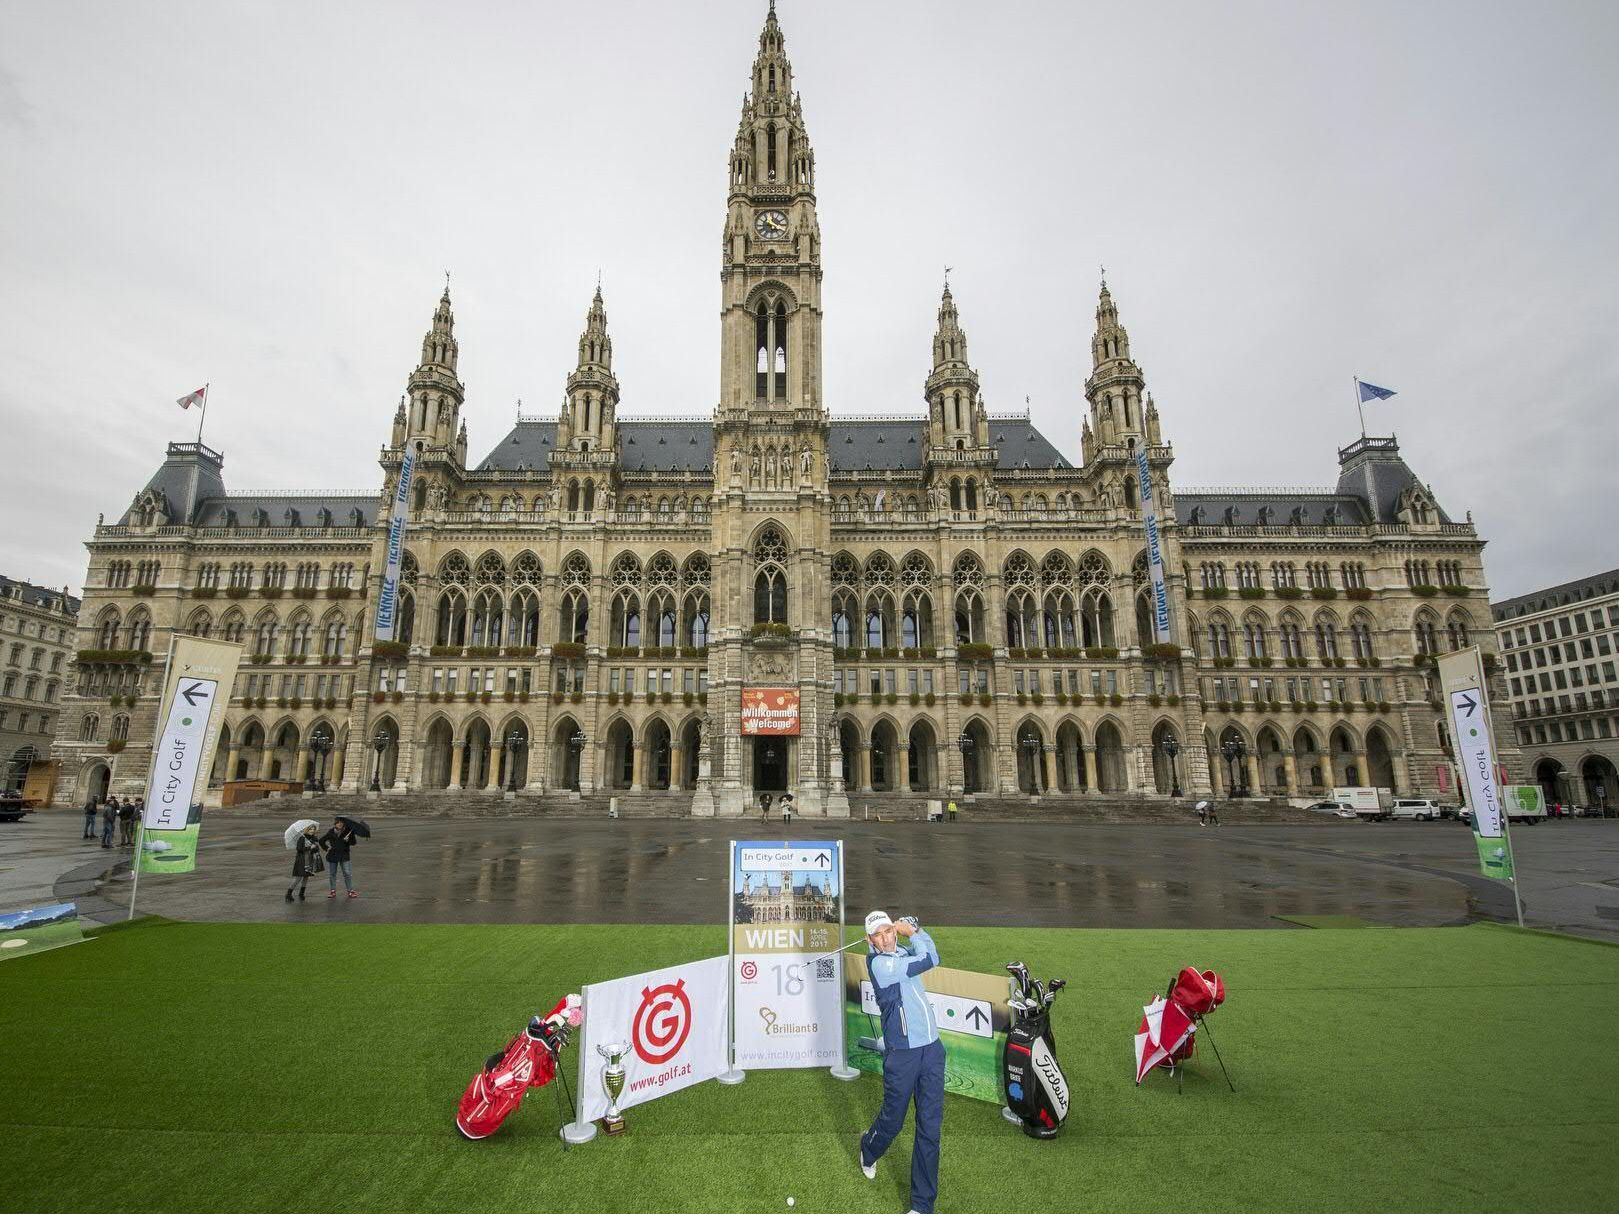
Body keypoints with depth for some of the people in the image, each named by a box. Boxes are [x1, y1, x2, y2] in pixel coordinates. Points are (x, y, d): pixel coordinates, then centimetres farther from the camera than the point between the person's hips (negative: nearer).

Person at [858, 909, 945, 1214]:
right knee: (892, 1122, 12)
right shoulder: (879, 962, -17)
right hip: (902, 1054, -5)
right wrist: (912, 932, -3)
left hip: (932, 1048, 5)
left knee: (930, 1128, 7)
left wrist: (912, 929, 3)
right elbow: (929, 960, -18)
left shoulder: (903, 952, 6)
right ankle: (868, 1151, 45)